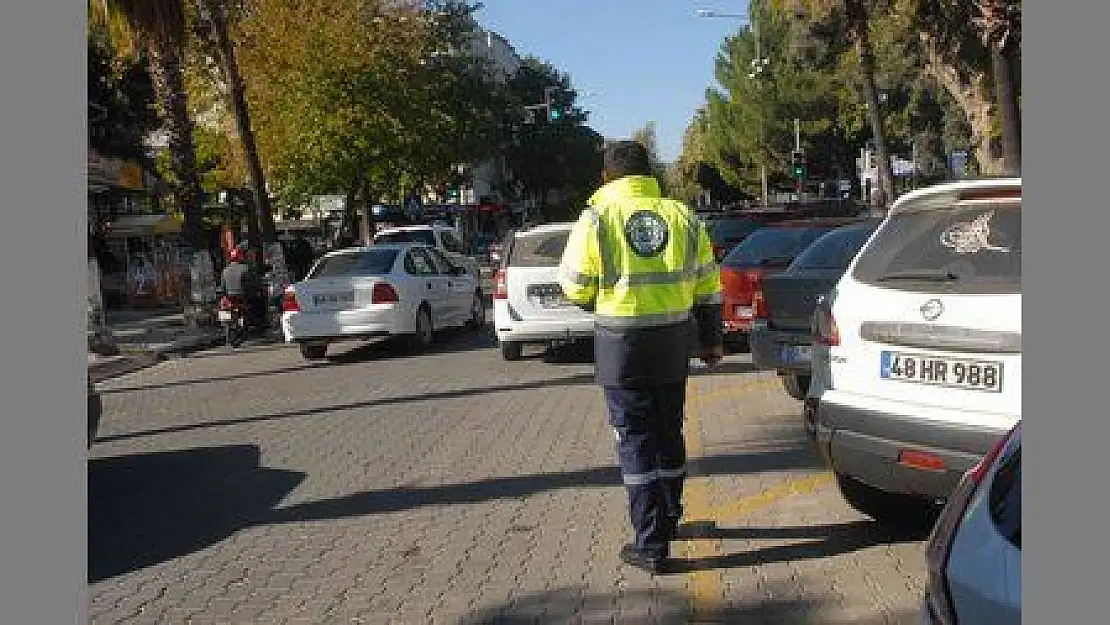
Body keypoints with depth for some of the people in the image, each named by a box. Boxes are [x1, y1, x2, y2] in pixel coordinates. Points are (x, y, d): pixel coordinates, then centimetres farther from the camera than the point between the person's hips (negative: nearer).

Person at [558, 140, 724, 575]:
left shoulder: (596, 218, -7)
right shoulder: (683, 216, 5)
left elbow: (575, 287, -5)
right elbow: (708, 287, 9)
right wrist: (711, 341, 20)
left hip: (621, 343, -4)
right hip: (674, 343, 4)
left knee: (636, 441, 3)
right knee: (669, 433, 19)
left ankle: (651, 545, 4)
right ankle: (667, 520, 35)